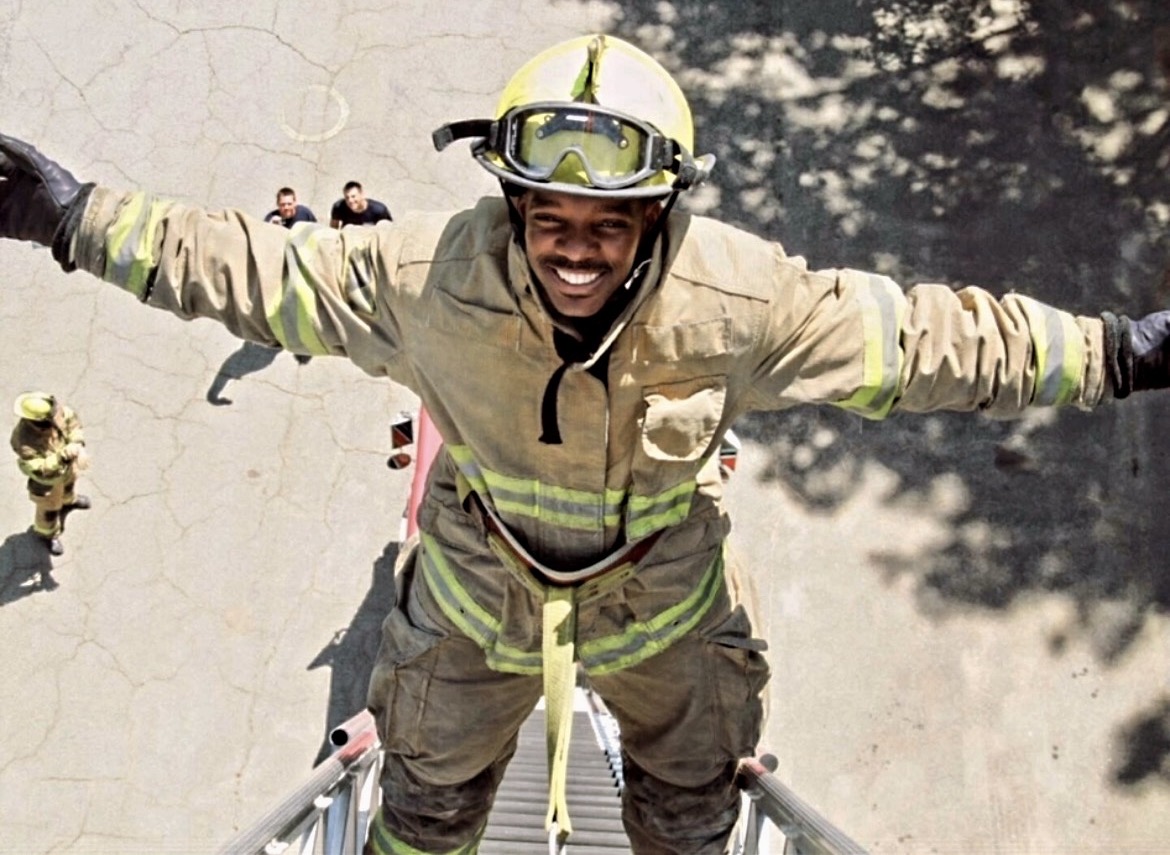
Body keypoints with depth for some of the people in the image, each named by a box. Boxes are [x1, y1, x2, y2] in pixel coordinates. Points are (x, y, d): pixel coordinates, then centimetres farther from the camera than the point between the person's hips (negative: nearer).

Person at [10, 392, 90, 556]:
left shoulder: (51, 407, -33)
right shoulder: (23, 439, -46)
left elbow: (71, 419, -16)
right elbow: (39, 470, -45)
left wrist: (78, 446, -29)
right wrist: (63, 456, -55)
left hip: (66, 462, 5)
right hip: (47, 476, -5)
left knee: (69, 481, 37)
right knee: (50, 507, 22)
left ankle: (67, 501, 72)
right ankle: (47, 533, 53)